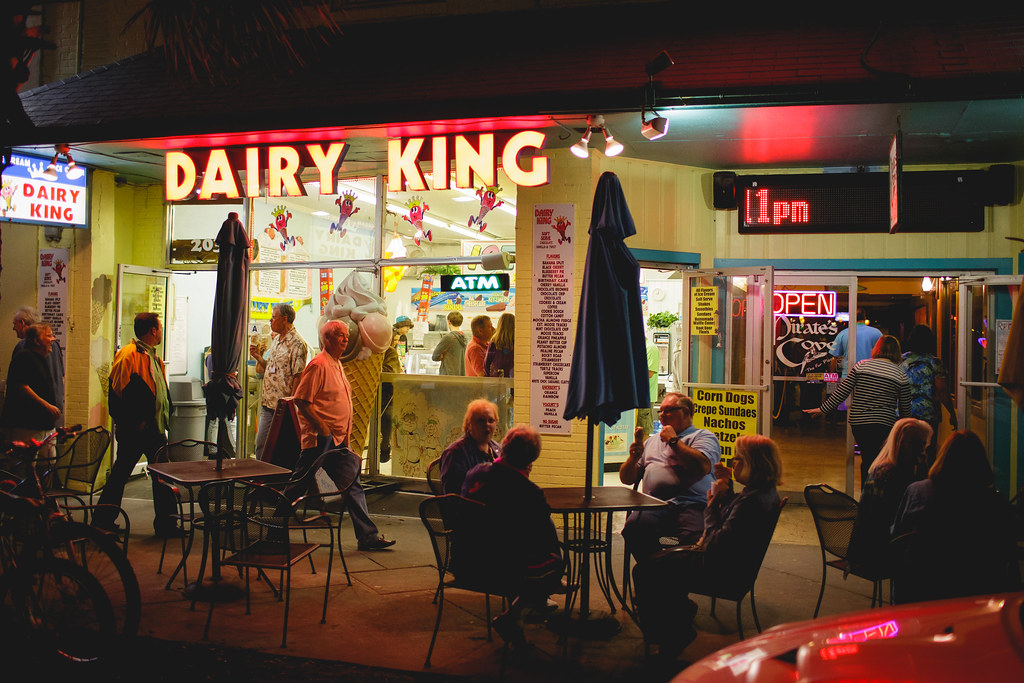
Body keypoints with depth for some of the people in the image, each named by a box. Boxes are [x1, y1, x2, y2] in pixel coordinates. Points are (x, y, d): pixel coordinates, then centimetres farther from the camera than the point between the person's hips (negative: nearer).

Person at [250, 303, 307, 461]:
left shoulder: (297, 344, -13)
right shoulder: (276, 340, 15)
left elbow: (298, 376, -17)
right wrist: (259, 358, 6)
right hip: (268, 403, 9)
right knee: (261, 443, 12)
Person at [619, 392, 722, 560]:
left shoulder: (704, 436, 15)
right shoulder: (651, 441, 31)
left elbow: (702, 467, -8)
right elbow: (626, 479, 29)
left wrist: (673, 440, 2)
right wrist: (633, 457, 8)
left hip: (692, 504, -4)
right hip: (654, 506, 4)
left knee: (694, 539, -37)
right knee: (634, 527, -31)